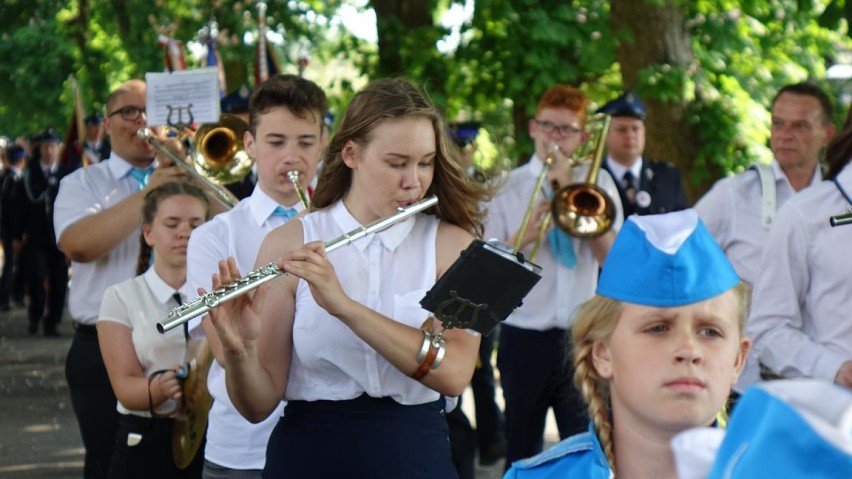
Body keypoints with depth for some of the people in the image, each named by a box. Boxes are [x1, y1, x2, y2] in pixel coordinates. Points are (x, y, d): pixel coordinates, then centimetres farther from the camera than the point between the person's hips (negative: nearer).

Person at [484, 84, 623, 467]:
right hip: (524, 338, 0)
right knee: (522, 452, 8)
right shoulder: (507, 187, 7)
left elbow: (610, 255, -7)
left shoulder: (597, 183, 8)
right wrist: (523, 236, -15)